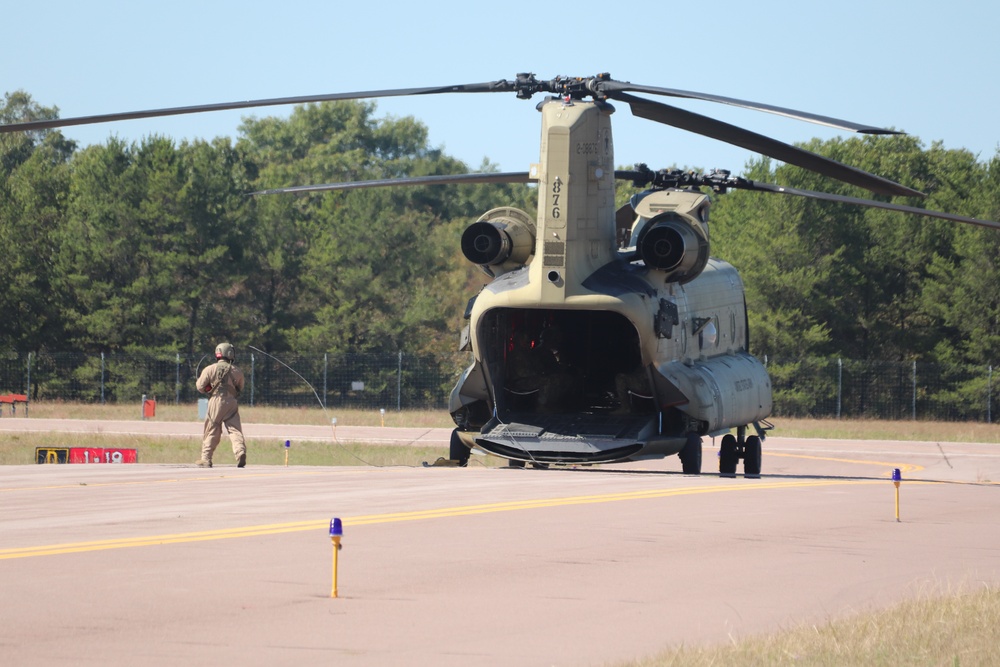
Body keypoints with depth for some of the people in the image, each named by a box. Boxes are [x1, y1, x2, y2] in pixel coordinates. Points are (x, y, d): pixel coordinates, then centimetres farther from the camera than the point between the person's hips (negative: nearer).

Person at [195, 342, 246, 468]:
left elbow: (201, 387, 4)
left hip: (216, 402, 0)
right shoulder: (236, 371, 4)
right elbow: (240, 389, 15)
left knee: (212, 431, 8)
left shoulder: (210, 369, 0)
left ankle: (206, 458, 11)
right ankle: (240, 451, -22)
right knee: (235, 430, -1)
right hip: (232, 403, 0)